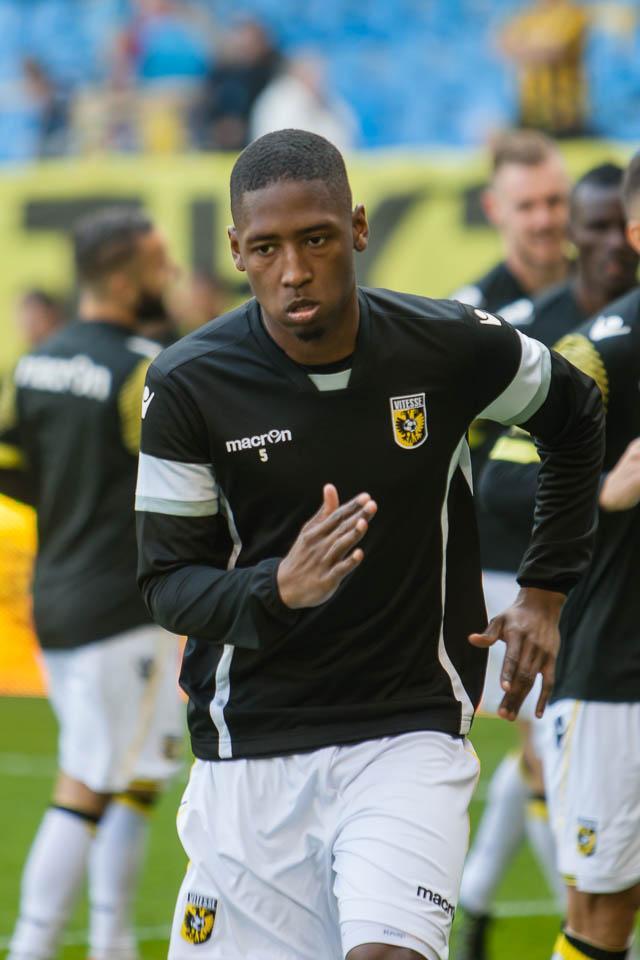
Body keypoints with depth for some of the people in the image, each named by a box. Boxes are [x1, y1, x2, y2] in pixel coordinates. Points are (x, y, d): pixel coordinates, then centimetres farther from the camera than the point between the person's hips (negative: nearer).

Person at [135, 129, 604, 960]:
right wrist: (278, 589, -25)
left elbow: (576, 417, 15)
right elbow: (168, 584, -5)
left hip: (410, 734, -1)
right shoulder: (189, 385, -7)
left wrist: (545, 591, 13)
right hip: (251, 746, 1)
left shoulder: (451, 348, -6)